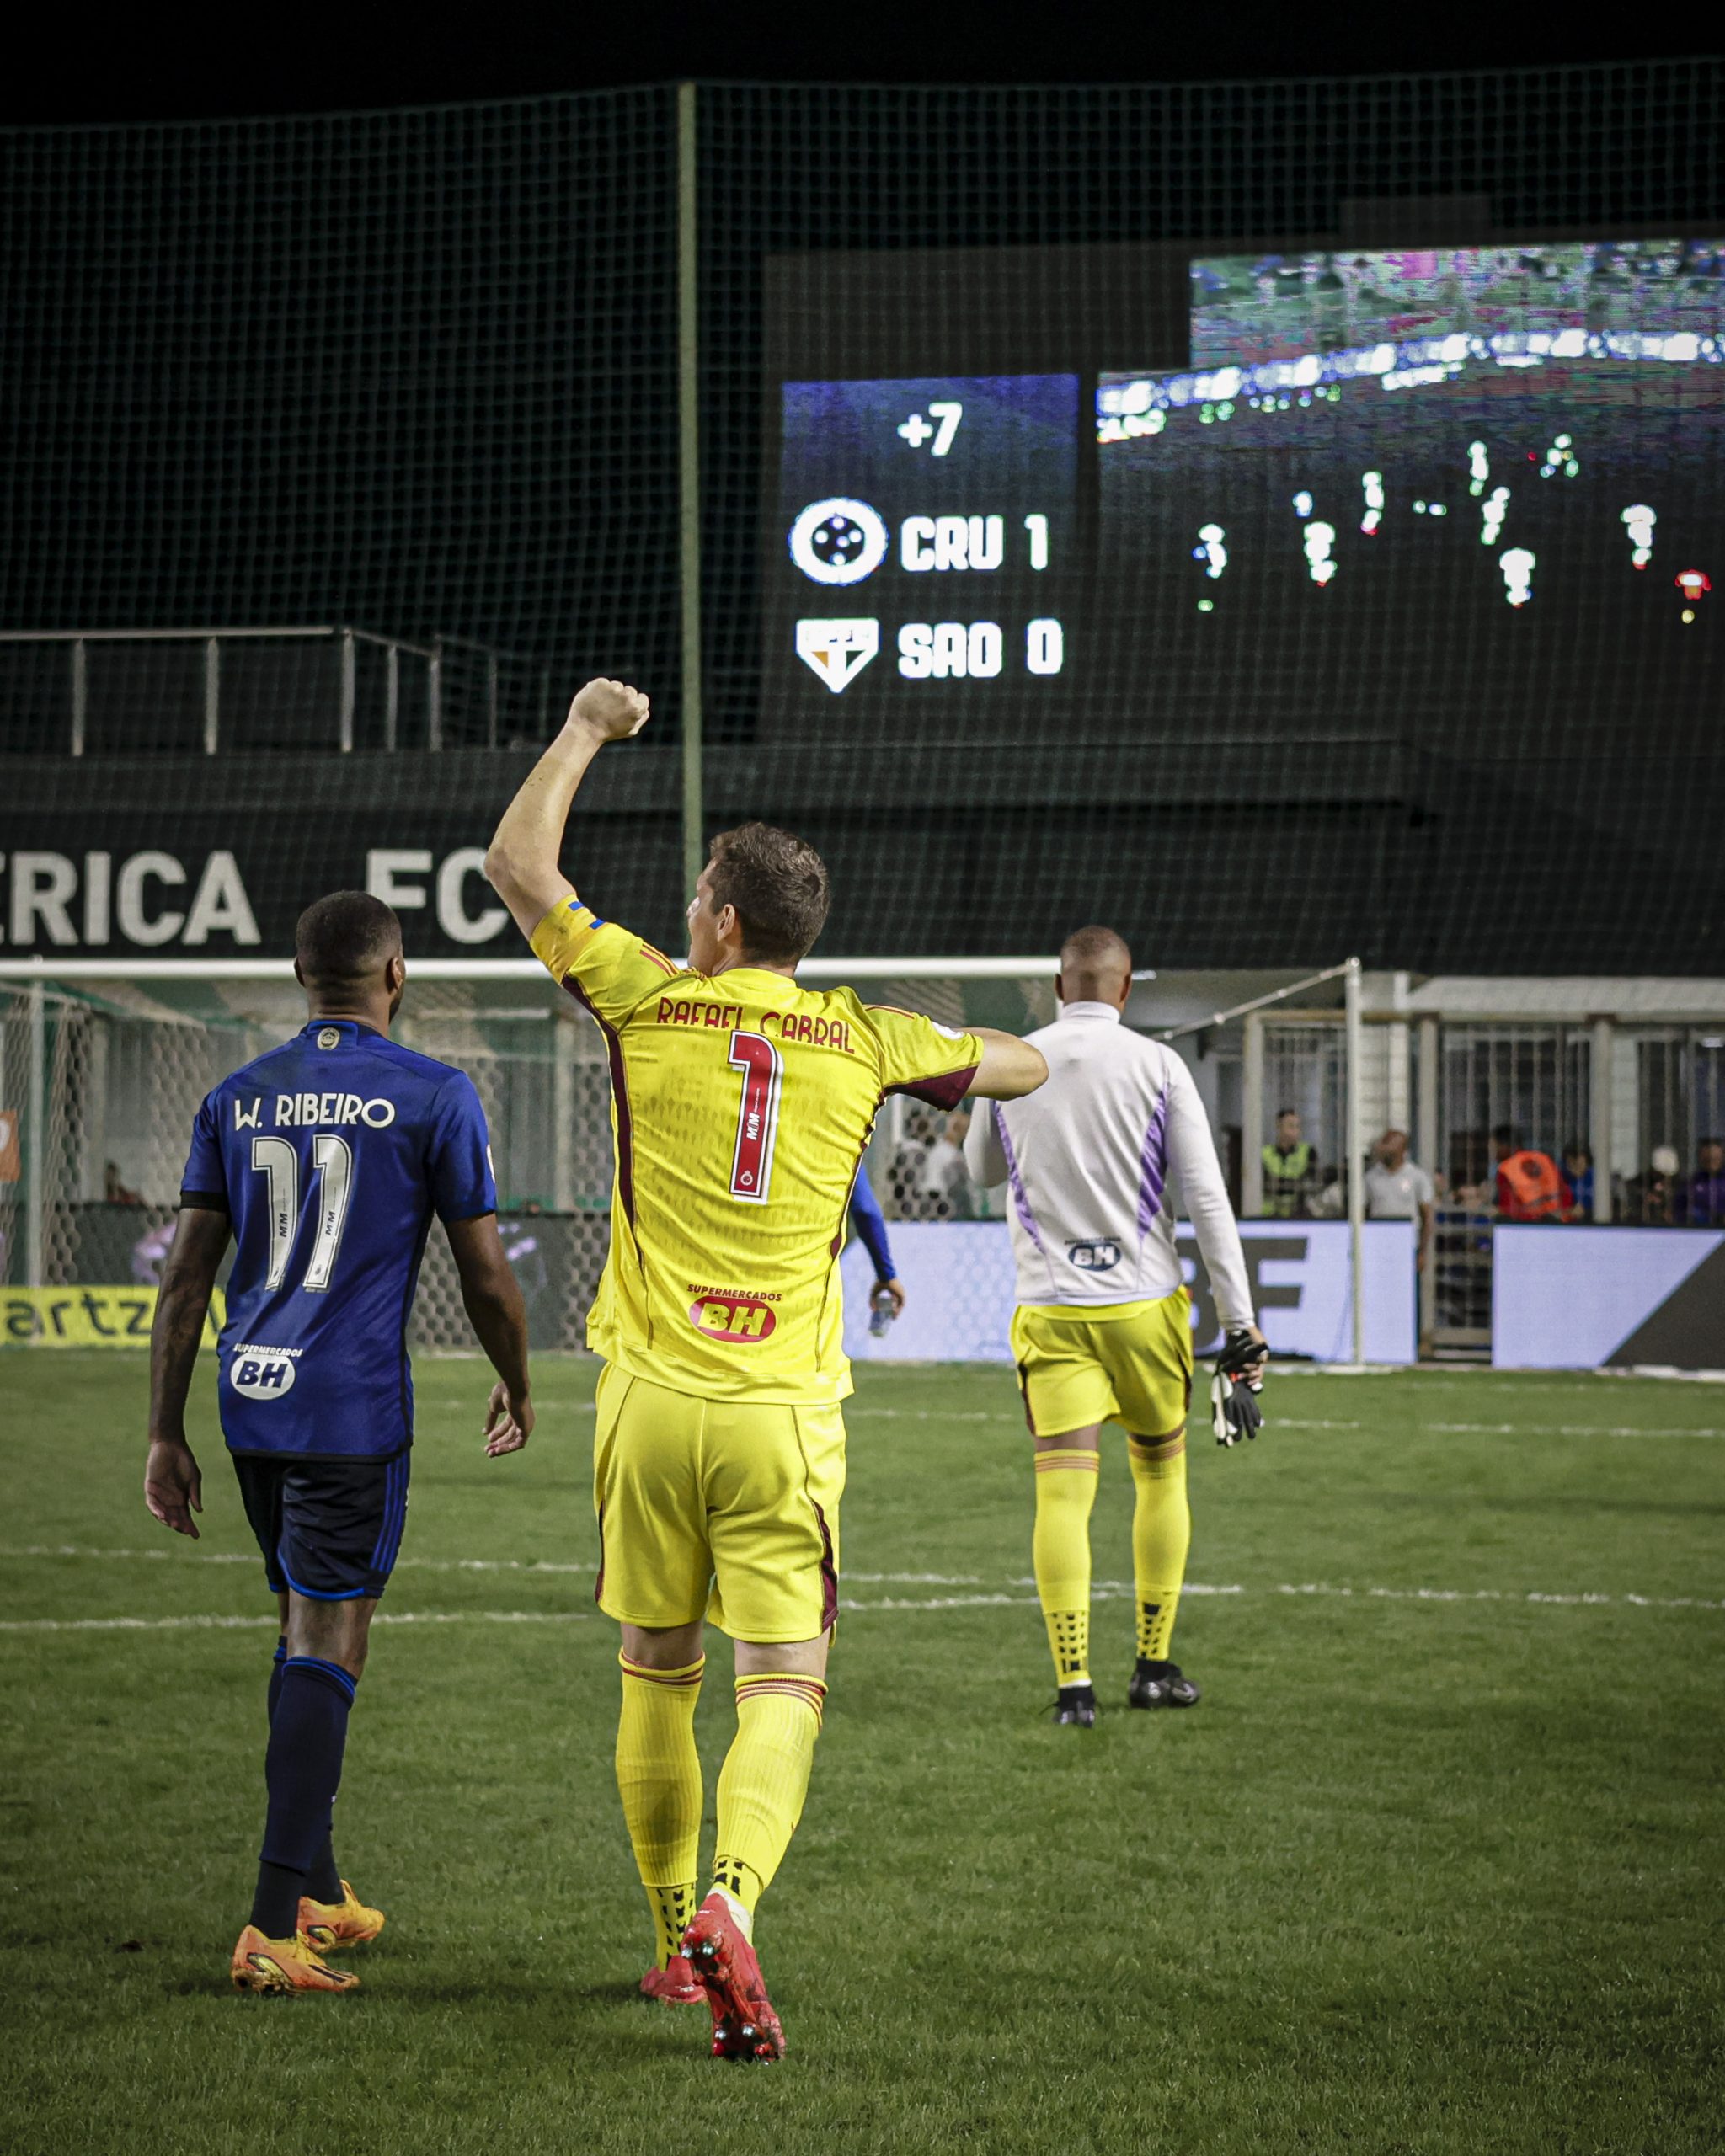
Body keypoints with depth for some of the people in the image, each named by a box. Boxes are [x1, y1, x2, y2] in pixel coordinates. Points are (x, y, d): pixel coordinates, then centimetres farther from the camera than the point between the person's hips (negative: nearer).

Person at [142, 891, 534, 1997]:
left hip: (251, 1405, 5)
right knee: (325, 1652, -6)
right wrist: (518, 1387, 15)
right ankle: (274, 1925, -13)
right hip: (354, 1409, -5)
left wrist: (168, 1435, 11)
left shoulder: (237, 1098, 9)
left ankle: (317, 1891, 28)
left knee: (309, 1632, 19)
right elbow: (487, 1273, -2)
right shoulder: (434, 1096, -4)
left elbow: (187, 1273, 7)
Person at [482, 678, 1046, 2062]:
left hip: (654, 1401, 0)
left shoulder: (650, 1004, 0)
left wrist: (586, 731, 19)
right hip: (784, 1414, 0)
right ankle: (731, 1905, -28)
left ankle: (676, 1937, 22)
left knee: (657, 1678, 14)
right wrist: (939, 1067, 40)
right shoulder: (860, 1040, 4)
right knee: (785, 1688, -4)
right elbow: (1025, 1065, 20)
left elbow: (519, 862, 7)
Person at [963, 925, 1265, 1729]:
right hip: (1143, 1302, -1)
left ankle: (1073, 1681, -13)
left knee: (1063, 1490, -3)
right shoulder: (1156, 1066, -4)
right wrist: (1240, 1320, -5)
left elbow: (982, 1169, 21)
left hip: (1049, 1309, 1)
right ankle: (1154, 1665, 18)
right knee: (1161, 1471, 17)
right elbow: (1207, 1198, -6)